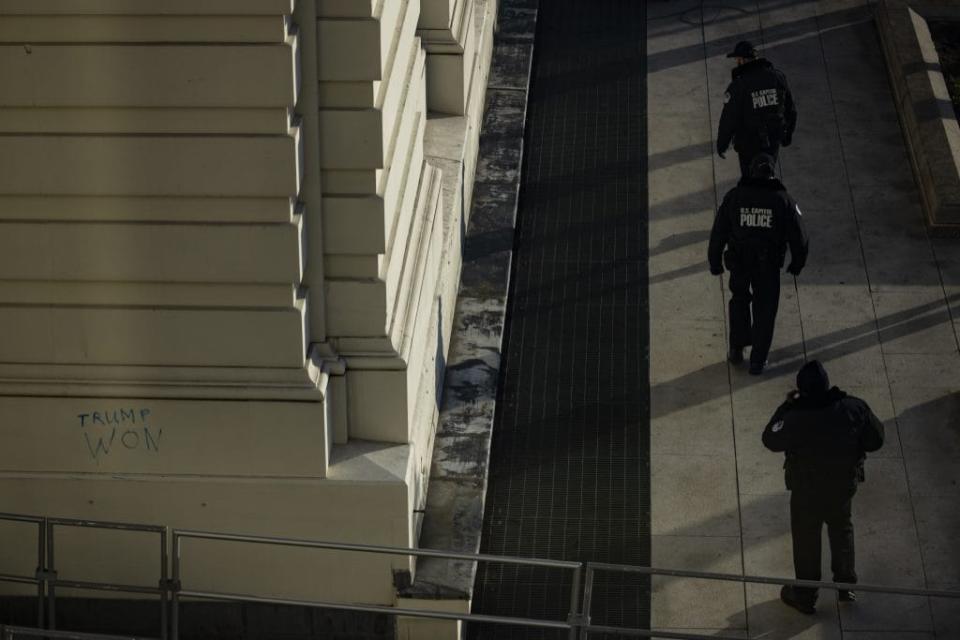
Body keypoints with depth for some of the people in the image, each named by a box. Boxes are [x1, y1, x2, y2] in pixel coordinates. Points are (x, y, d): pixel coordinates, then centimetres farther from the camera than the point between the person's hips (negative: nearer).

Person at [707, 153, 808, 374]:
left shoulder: (734, 196, -6)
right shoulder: (783, 200, -8)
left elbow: (718, 233, -2)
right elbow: (798, 237, -3)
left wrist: (715, 262, 9)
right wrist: (797, 264, 12)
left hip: (739, 263, 1)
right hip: (769, 267, -1)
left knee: (739, 301, 25)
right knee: (764, 311, 13)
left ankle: (737, 349, 26)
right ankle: (757, 361, 17)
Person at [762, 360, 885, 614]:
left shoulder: (796, 419, -33)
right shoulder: (855, 409, -22)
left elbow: (771, 440, -15)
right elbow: (875, 440, -9)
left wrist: (787, 406, -10)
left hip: (807, 491, -3)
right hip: (845, 485, 3)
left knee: (806, 540, 19)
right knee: (841, 529, 30)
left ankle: (805, 597, 35)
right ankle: (846, 585, 45)